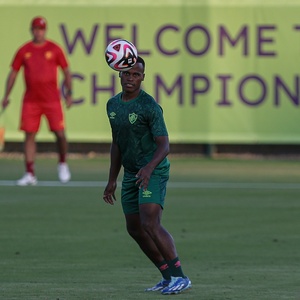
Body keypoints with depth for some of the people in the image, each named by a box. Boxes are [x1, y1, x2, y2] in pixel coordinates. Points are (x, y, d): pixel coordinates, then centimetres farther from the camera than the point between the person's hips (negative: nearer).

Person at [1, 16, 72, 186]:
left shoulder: (55, 49, 2)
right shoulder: (23, 51, 6)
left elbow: (66, 72, 6)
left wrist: (69, 93, -4)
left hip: (52, 100, -2)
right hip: (31, 100, 2)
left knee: (60, 133, -6)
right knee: (29, 135, -2)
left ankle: (63, 164, 20)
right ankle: (30, 175, 0)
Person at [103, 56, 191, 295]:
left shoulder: (150, 106, -16)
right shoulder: (113, 105, 8)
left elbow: (164, 145, -20)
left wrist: (149, 167, -38)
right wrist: (112, 180, 19)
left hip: (153, 172, -8)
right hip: (130, 174, 8)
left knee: (150, 225, -21)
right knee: (135, 229, 9)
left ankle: (180, 277, -16)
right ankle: (168, 277, 18)